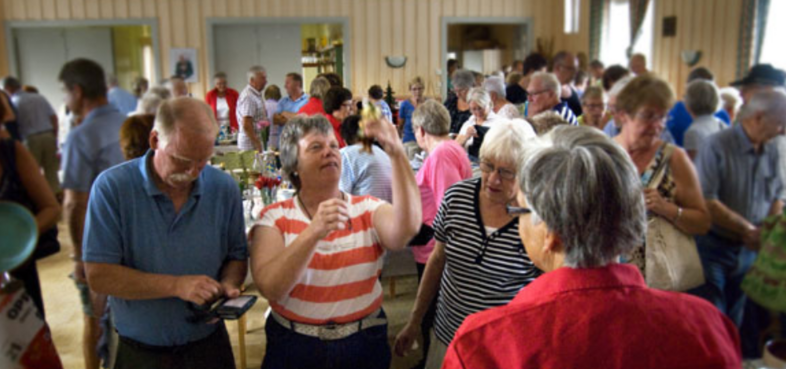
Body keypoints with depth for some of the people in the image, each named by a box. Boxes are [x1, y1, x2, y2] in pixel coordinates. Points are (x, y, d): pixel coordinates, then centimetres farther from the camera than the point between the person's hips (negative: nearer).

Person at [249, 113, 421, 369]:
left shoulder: (369, 210, -4)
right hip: (294, 347, -1)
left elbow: (406, 231, -25)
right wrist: (313, 232, -34)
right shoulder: (274, 218, -7)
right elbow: (270, 289, -20)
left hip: (365, 345, 2)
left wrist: (397, 154, -33)